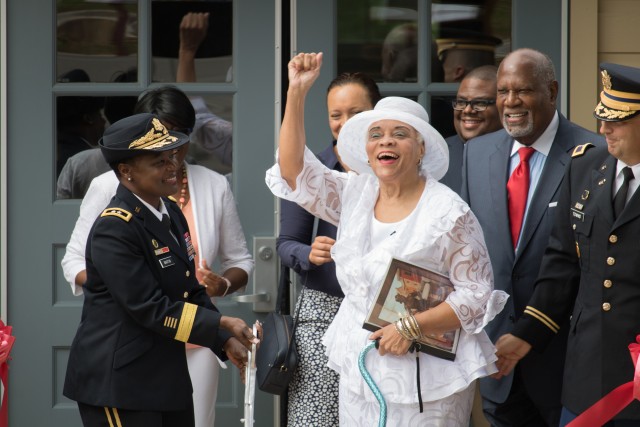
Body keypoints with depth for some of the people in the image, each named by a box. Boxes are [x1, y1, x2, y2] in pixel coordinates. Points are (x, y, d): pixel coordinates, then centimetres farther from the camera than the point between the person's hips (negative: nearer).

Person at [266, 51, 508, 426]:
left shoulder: (448, 212, -10)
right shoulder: (355, 193, 5)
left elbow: (477, 295, -9)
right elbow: (293, 171, -3)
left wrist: (413, 326, -20)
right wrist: (297, 92, -10)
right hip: (360, 369, 5)